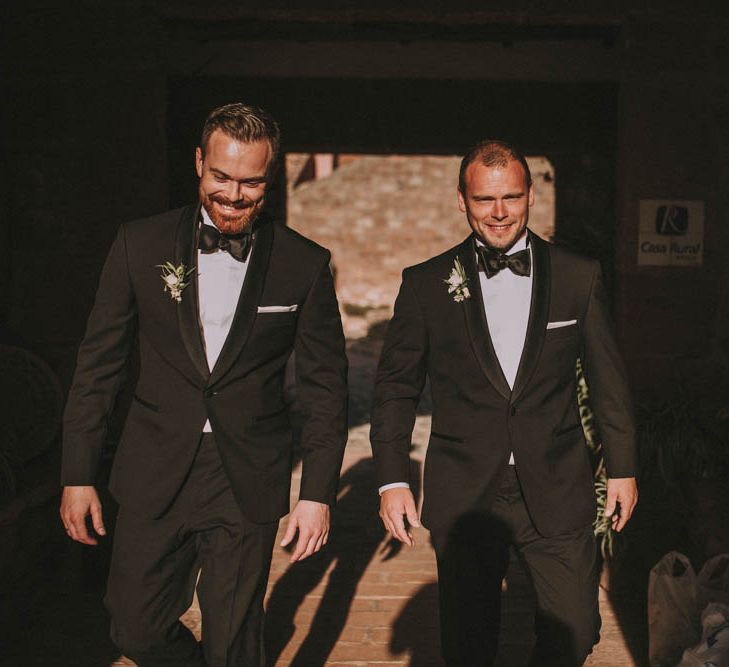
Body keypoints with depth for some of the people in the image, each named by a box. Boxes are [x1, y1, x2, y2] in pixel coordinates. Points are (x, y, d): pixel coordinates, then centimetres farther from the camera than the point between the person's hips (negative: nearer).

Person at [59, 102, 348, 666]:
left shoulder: (305, 264, -5)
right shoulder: (140, 245, -3)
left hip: (248, 485, -1)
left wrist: (318, 494, -5)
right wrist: (78, 475, 1)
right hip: (155, 476, 2)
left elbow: (326, 386, -1)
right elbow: (98, 365, 2)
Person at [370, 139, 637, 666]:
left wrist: (623, 467, 9)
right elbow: (395, 386, 4)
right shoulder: (426, 284, -1)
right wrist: (392, 479, -2)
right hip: (464, 496, 0)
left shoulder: (579, 277, 2)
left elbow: (608, 380, 8)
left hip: (558, 493, 1)